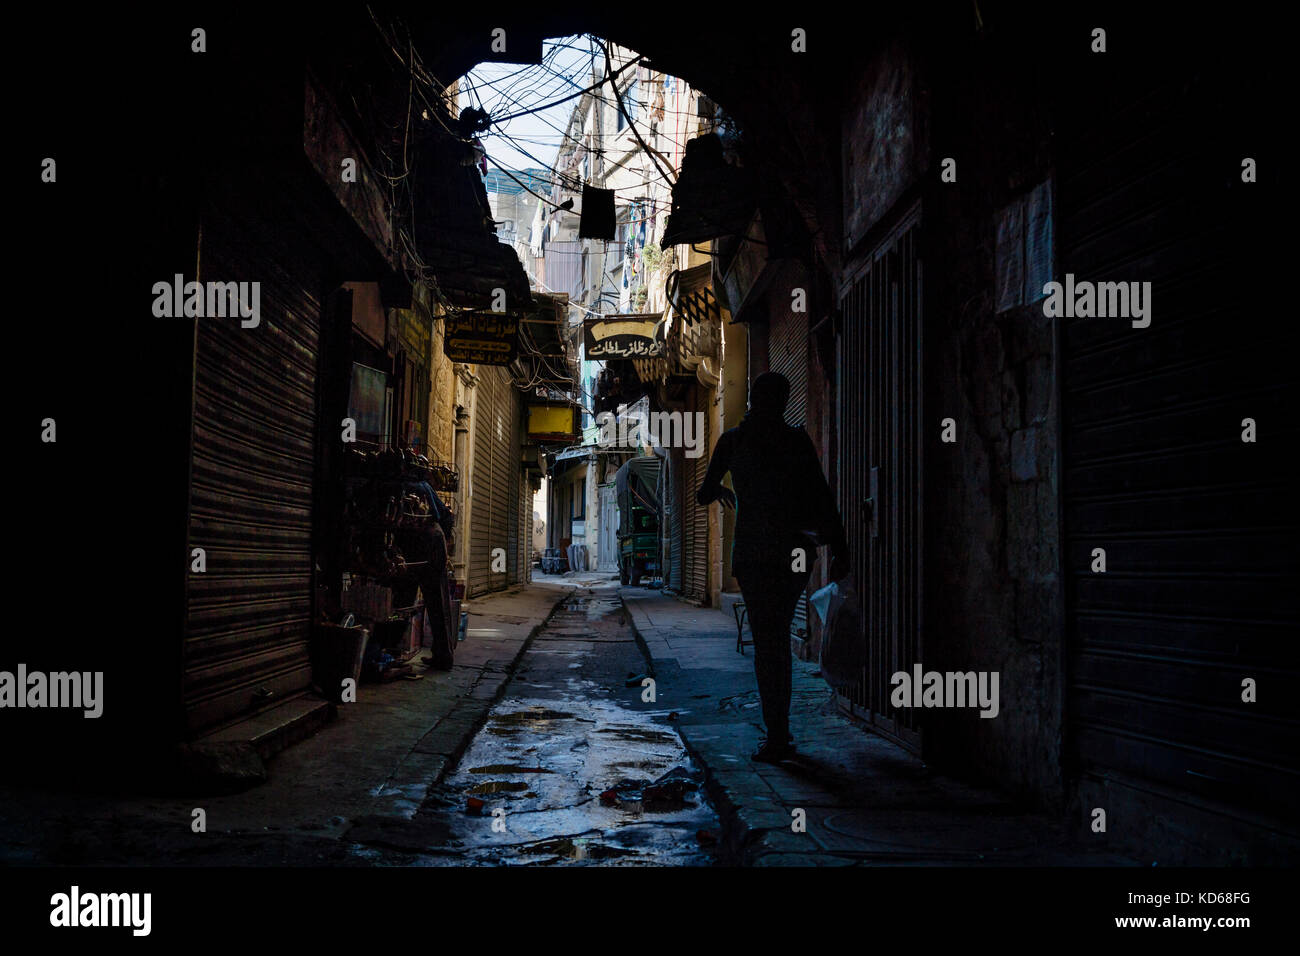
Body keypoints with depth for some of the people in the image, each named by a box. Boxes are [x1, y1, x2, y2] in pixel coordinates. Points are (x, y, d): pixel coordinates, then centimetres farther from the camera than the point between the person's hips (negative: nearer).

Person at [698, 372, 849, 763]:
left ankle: (778, 738, -1)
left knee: (767, 640, 2)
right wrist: (839, 550, 1)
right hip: (797, 550, 3)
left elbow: (704, 494, 9)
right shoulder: (797, 439, 3)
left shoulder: (732, 440, 0)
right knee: (778, 635, 18)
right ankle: (779, 729, 24)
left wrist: (719, 491, 32)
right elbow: (823, 497, -1)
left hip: (753, 550, -2)